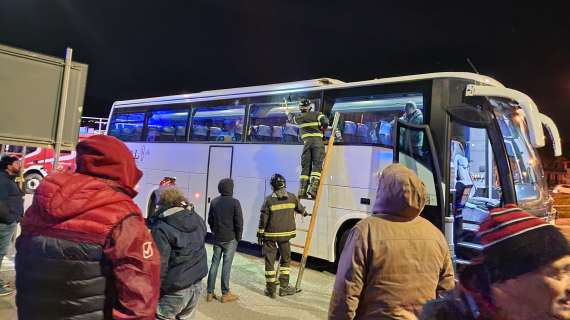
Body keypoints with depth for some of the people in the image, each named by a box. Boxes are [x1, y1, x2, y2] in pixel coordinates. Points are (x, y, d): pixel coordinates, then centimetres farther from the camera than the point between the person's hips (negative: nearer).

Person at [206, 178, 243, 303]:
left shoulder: (214, 202, 4)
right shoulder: (234, 202, -13)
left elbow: (210, 220, 11)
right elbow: (239, 222, -12)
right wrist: (238, 237, 0)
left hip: (217, 238, 5)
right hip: (230, 239, -5)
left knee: (214, 263, 11)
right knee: (226, 265, 2)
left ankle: (210, 293, 17)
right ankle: (225, 294, 11)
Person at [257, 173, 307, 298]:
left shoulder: (269, 200, -12)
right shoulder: (292, 197, -3)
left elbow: (263, 219, -10)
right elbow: (300, 209, 15)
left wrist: (260, 234, 0)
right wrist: (304, 212, 38)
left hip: (270, 235, -2)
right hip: (286, 234, 3)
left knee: (270, 261, 8)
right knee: (286, 259, 19)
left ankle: (271, 289, 14)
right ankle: (284, 287, 22)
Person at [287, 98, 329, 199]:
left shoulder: (299, 117, 16)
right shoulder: (317, 114, 7)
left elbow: (292, 119, 37)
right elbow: (325, 121, -8)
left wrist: (288, 113, 60)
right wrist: (323, 128, 13)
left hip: (306, 142, 3)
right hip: (318, 141, -3)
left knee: (305, 167, 6)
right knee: (317, 165, -7)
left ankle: (302, 191, 0)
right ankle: (313, 189, -22)